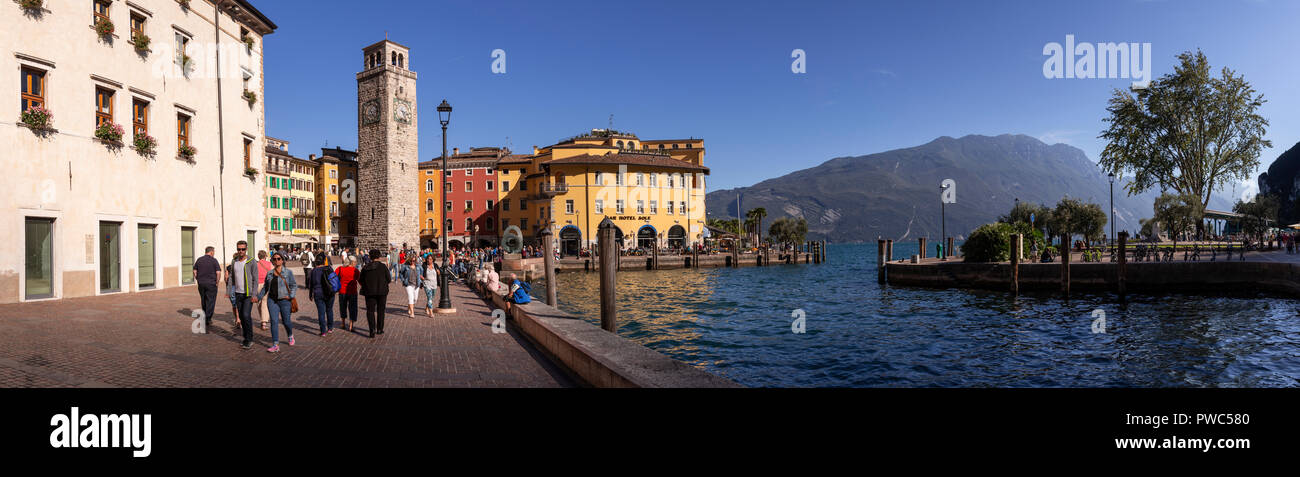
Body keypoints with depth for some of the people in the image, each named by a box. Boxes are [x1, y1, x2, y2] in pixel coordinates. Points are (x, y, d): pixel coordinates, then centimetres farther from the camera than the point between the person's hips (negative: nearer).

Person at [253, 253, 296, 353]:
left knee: (286, 321, 6)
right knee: (274, 321, -6)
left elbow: (294, 285, 1)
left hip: (284, 300, -3)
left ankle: (290, 336, 38)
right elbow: (265, 287, 20)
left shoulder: (288, 272, 0)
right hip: (272, 300, 3)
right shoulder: (269, 273, 10)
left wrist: (291, 296, -12)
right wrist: (258, 297, 13)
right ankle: (275, 345, -8)